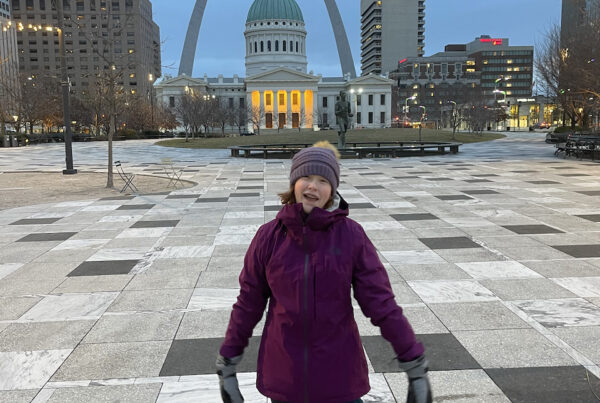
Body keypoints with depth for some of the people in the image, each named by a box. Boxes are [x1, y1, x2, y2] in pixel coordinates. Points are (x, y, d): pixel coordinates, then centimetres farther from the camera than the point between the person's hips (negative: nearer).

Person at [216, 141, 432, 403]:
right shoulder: (269, 236, -7)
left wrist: (416, 367, -10)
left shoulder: (351, 235, -11)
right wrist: (226, 367, 4)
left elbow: (381, 302, -9)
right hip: (283, 378, 1)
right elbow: (248, 303, 0)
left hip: (339, 376, -1)